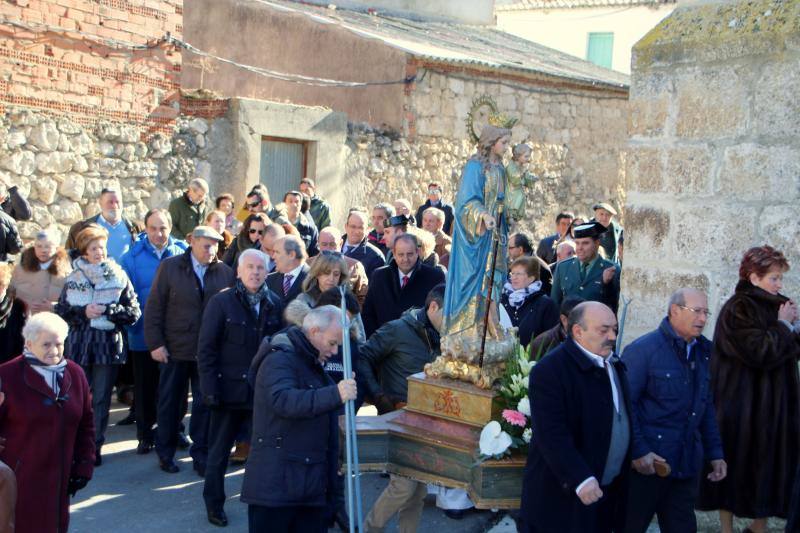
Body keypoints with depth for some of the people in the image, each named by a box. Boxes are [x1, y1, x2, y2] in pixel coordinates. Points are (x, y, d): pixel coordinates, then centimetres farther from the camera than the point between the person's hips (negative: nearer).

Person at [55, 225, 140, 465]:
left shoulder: (119, 277, 2)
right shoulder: (74, 278, 5)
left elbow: (133, 312, -1)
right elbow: (61, 311, 3)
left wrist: (107, 310, -12)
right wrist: (83, 312, -12)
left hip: (109, 344, -1)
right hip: (79, 344, 1)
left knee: (101, 398, 4)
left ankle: (95, 446, 13)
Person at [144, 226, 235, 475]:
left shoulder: (225, 272, 0)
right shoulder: (170, 267, -3)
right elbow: (154, 307, -3)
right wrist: (155, 343, -8)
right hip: (175, 349, -1)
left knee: (205, 404, 5)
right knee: (169, 403, 10)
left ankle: (200, 455, 17)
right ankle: (165, 453, 25)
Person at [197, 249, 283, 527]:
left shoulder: (275, 304, 3)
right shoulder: (221, 302, -5)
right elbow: (206, 348, -6)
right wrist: (210, 388, -12)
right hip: (229, 389, -2)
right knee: (219, 451, 10)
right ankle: (214, 504, 25)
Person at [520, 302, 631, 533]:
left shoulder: (614, 364, 9)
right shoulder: (550, 370, -18)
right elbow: (552, 435, -24)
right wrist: (580, 479, -28)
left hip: (609, 492, 8)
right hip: (562, 496, -8)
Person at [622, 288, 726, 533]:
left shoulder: (702, 353, 11)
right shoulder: (643, 349, -11)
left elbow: (707, 408, 18)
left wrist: (715, 453, 14)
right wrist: (639, 451, -18)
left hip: (686, 466, 6)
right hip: (647, 463, -6)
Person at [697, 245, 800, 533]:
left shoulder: (771, 306, 9)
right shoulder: (738, 309, -14)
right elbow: (760, 352, -22)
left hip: (771, 405, 8)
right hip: (742, 406, -7)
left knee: (767, 464, 11)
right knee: (737, 462, 2)